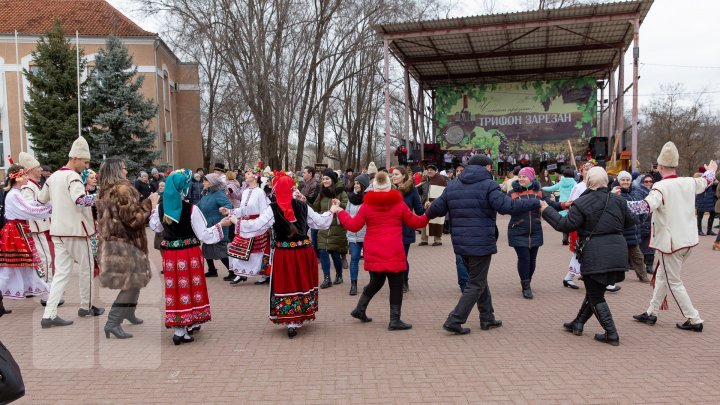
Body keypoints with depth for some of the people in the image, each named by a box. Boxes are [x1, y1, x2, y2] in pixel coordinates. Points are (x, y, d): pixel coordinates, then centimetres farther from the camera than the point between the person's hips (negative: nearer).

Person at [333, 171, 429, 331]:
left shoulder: (367, 205, 0)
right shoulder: (399, 204, -1)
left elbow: (353, 226, 2)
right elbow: (415, 222, 7)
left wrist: (339, 212, 13)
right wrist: (427, 216, 26)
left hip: (373, 253, 3)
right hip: (394, 253, -3)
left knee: (376, 282, 22)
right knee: (396, 285, 5)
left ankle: (359, 309, 26)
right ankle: (394, 320, 6)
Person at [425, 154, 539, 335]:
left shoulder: (452, 186, 10)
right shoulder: (488, 185, -9)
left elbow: (437, 208, 10)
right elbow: (507, 205, -21)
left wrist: (427, 213, 32)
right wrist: (535, 203, -15)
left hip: (461, 243, 7)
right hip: (481, 243, -7)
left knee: (478, 279, 22)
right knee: (476, 284, 4)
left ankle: (487, 318, 29)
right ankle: (454, 321, 0)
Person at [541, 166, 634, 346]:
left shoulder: (582, 203, -12)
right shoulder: (617, 200, 6)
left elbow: (564, 225, -10)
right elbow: (630, 221, 17)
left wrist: (547, 210, 0)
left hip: (595, 256, -7)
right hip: (617, 253, 7)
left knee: (596, 296, 5)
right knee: (594, 291, 19)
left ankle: (611, 334, 4)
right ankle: (578, 324, 30)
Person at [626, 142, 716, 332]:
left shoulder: (661, 186, -19)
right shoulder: (689, 183, 3)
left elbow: (646, 206, -36)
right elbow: (706, 181, 25)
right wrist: (711, 170, 47)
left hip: (671, 241, -8)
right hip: (688, 239, 8)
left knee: (674, 282, 5)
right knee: (662, 276, 19)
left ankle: (694, 320, 10)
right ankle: (651, 313, 26)